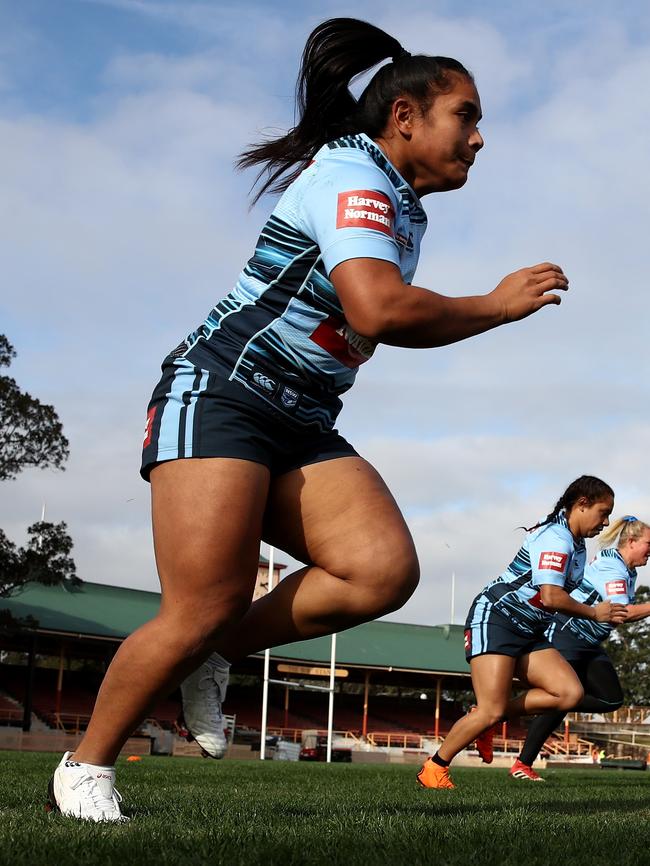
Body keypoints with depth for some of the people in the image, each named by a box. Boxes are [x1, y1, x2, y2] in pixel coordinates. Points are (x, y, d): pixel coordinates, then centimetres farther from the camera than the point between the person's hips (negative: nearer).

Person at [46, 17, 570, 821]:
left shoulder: (402, 209, 17)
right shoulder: (351, 174, -13)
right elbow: (378, 310, -29)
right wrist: (497, 306, -15)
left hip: (302, 428, 8)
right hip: (217, 397, -8)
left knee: (386, 568, -14)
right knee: (205, 607, -14)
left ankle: (219, 651, 4)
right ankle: (83, 769, 7)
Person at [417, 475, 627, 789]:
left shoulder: (577, 545, 15)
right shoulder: (556, 537, -16)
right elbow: (550, 596, -25)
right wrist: (594, 613, -11)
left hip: (528, 634, 9)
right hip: (494, 619, -9)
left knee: (570, 692, -11)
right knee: (491, 710, -17)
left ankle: (486, 719, 1)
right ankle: (433, 769, 2)